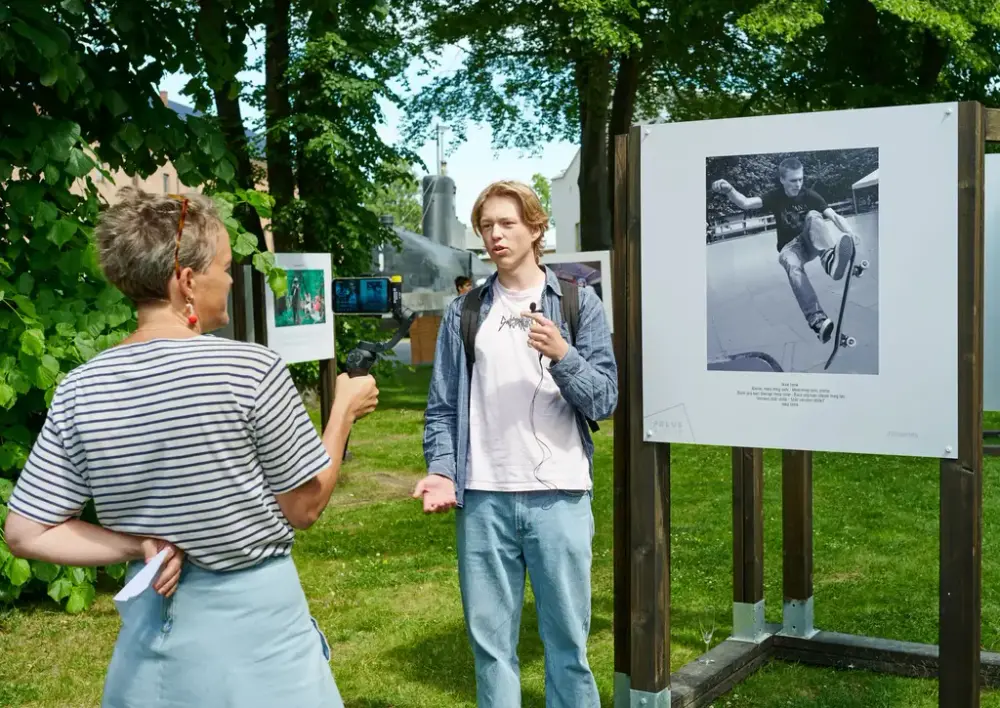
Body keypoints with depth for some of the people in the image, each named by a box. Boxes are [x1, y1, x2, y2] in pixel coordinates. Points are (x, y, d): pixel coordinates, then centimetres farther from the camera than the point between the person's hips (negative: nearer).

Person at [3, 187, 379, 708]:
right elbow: (305, 507, -9)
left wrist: (141, 546, -3)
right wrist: (344, 411, 3)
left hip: (151, 621, 4)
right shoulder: (250, 369, -19)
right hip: (254, 615, -4)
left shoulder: (79, 390, -6)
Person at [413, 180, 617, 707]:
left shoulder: (578, 303, 5)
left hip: (559, 496, -1)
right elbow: (443, 405, 8)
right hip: (483, 499, 2)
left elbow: (604, 401, 0)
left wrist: (562, 356, -16)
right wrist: (442, 471, -7)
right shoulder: (463, 313, 9)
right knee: (489, 638, 8)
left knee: (567, 637, 5)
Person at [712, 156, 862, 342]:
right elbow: (746, 203, -21)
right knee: (793, 266, -37)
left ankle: (830, 258, -56)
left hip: (811, 244, 1)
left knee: (814, 216, -29)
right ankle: (816, 319, -55)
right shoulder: (775, 197, -5)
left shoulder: (809, 195, -4)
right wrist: (729, 190, -42)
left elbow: (834, 216, -15)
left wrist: (850, 234, -35)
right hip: (790, 247, -1)